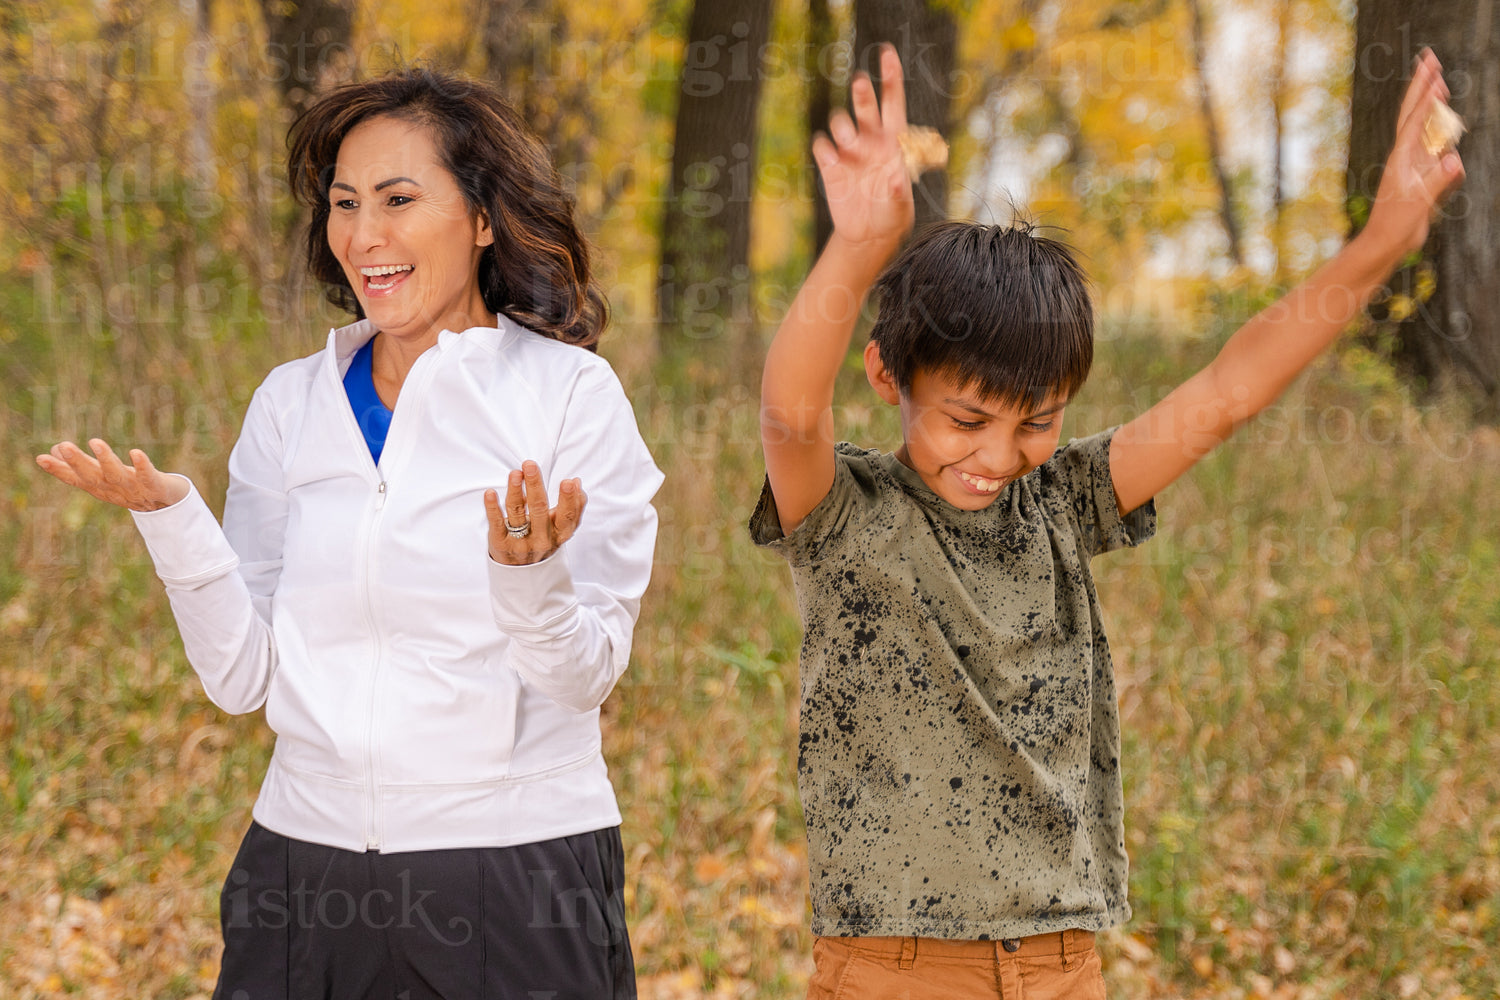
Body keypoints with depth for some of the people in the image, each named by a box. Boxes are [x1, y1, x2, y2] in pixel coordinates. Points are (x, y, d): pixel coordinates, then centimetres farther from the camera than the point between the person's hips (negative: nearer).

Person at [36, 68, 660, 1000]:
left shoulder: (569, 391, -4)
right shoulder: (292, 403, 6)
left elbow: (586, 679, -7)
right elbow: (244, 676, 4)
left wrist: (529, 575, -26)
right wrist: (172, 517, -9)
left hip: (514, 873, -3)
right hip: (305, 860, 3)